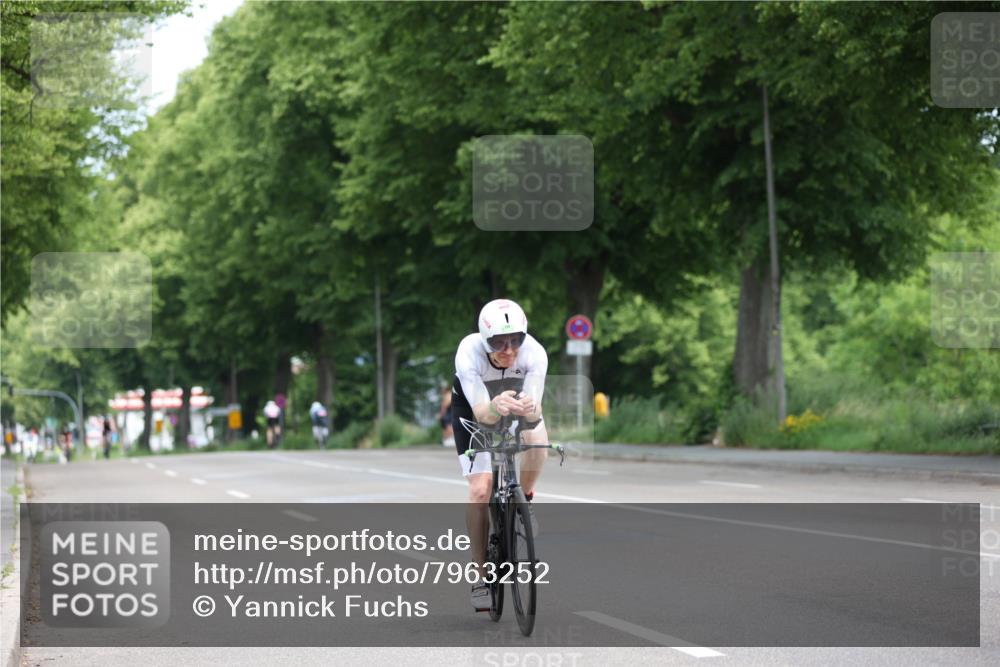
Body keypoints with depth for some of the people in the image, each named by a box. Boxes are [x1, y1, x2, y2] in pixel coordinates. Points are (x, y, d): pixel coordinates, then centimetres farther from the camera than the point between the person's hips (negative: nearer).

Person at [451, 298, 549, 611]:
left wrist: (529, 408, -63)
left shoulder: (534, 353, -33)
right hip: (473, 403, -1)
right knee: (481, 488, -15)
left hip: (517, 396, 2)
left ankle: (523, 502, 0)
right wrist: (495, 408, -65)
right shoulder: (468, 353, -37)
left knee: (537, 440, -31)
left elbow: (536, 408, -39)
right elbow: (481, 412, -42)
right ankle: (480, 573, -1)